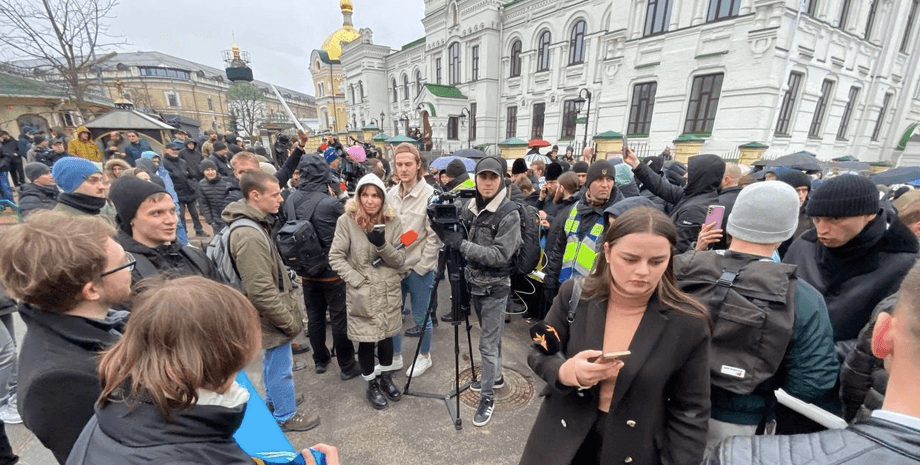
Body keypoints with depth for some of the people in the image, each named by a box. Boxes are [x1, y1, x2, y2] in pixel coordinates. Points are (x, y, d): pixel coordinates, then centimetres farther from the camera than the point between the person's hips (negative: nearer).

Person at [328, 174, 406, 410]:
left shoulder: (393, 220, -6)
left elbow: (400, 260, -6)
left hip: (389, 292, 3)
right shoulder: (347, 220, -11)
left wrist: (383, 245, -24)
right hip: (361, 293, -2)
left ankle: (386, 378, 41)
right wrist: (357, 280, -16)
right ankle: (371, 385, 34)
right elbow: (335, 257, -8)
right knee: (366, 341, 10)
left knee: (387, 336, 17)